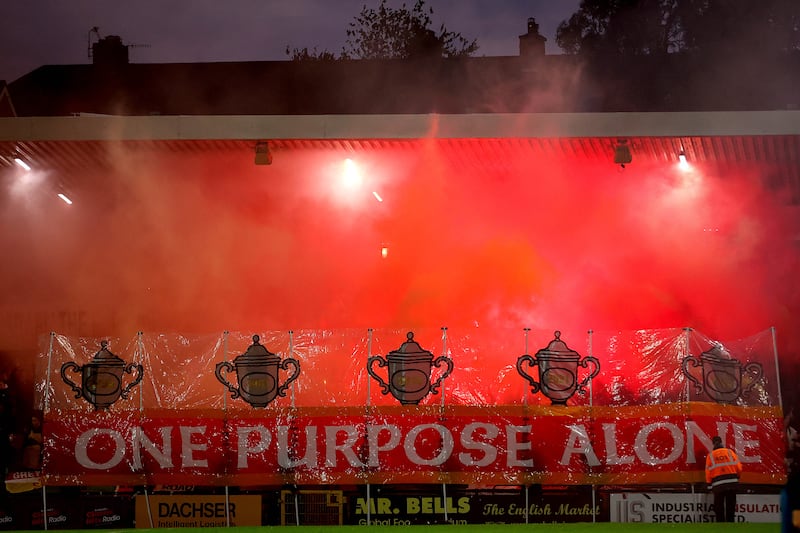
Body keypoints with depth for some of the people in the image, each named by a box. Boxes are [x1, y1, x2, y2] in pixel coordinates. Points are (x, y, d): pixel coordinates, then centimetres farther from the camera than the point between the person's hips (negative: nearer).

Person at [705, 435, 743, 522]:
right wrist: (737, 476, 19)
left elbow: (708, 471, 1)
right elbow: (738, 467, 1)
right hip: (732, 483, 1)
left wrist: (709, 483, 13)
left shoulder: (711, 455, 2)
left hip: (718, 485, -1)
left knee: (719, 508, 7)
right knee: (730, 506, 9)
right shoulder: (730, 452, 3)